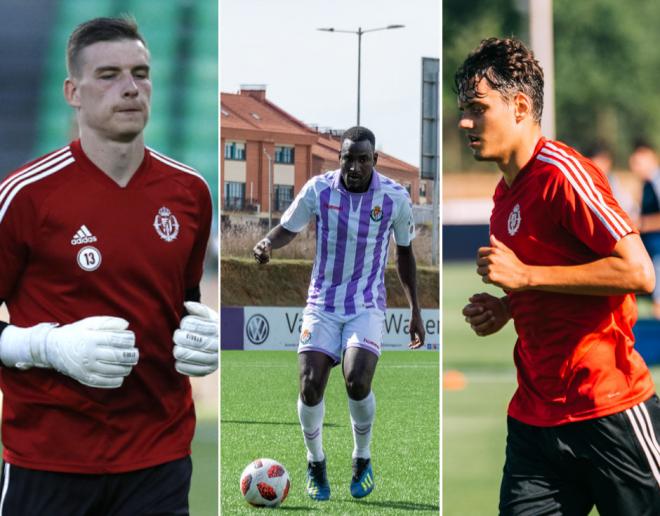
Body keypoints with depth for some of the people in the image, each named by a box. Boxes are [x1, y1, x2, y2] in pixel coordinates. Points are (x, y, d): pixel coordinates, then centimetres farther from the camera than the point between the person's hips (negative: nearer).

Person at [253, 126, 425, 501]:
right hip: (323, 305, 1)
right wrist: (268, 244, -19)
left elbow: (405, 252, 8)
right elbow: (289, 228, 5)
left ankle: (362, 459, 4)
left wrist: (415, 311, 10)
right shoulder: (319, 189, -7)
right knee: (310, 384, -14)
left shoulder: (396, 198, -6)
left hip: (367, 307, -1)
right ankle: (316, 463, 13)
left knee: (357, 381, -23)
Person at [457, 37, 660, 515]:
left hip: (608, 413, -8)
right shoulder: (506, 194, 14)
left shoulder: (561, 172, -13)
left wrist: (524, 276, -18)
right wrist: (505, 308, 6)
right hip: (535, 418, 8)